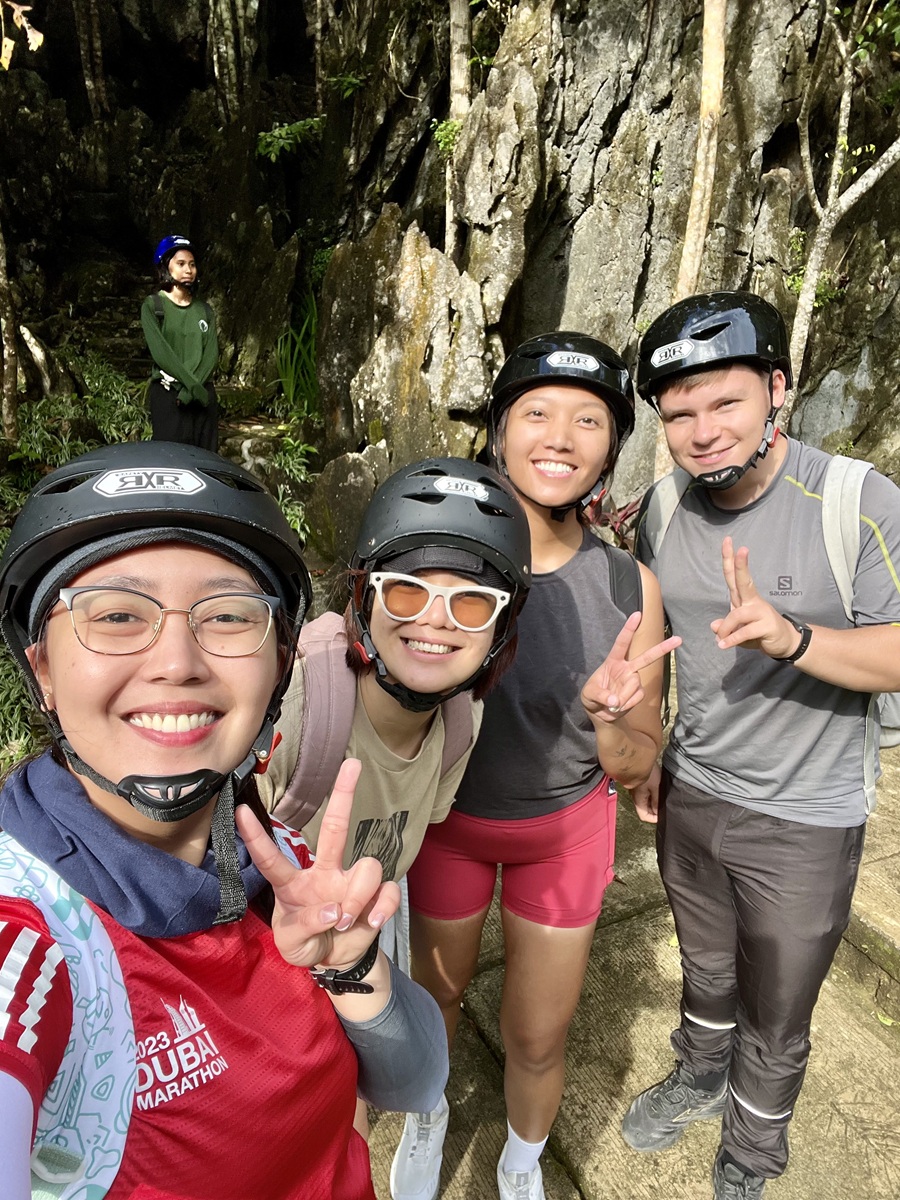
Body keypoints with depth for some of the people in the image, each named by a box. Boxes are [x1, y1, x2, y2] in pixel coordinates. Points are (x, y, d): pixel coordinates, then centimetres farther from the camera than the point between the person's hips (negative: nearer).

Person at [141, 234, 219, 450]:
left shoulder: (204, 310, 15)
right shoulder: (153, 306, 3)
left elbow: (212, 353, 2)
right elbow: (161, 352, -9)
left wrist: (192, 388, -12)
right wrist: (192, 385, -17)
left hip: (203, 393, 4)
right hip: (168, 394, -4)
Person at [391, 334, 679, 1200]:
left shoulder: (628, 585, -17)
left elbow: (635, 769, -9)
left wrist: (610, 717, -29)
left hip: (567, 827, 1)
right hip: (445, 817, 0)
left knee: (538, 1038, 18)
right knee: (433, 995, 24)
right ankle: (427, 1115, 62)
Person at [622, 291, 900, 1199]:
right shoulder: (664, 507, -6)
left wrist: (792, 638, -37)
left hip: (803, 822, -3)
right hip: (690, 794, 4)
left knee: (774, 1023, 18)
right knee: (706, 972, 28)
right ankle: (699, 1079, 57)